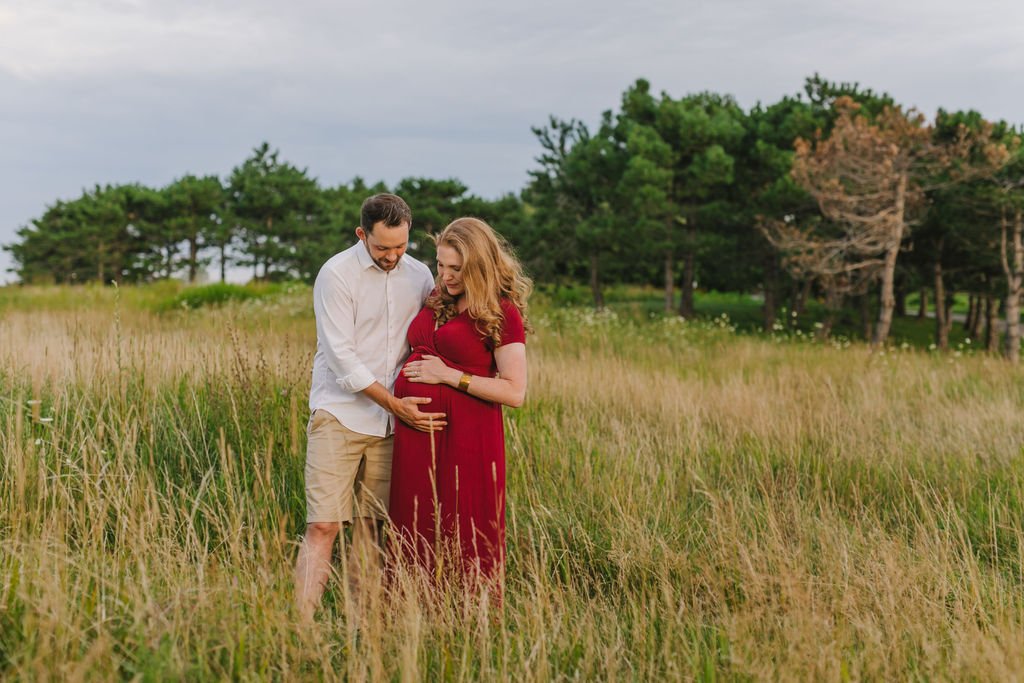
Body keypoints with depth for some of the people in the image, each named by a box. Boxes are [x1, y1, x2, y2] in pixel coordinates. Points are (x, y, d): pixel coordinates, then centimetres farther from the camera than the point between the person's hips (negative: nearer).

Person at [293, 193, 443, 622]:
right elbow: (341, 357, -13)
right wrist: (394, 404, -15)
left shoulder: (419, 276, 7)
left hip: (392, 423, 5)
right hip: (340, 415, -4)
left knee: (372, 525, 7)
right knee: (323, 526, -10)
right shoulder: (337, 274, -8)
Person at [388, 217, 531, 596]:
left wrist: (449, 375, -14)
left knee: (465, 538, -1)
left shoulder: (503, 313, -7)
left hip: (466, 435, -7)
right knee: (415, 532, 9)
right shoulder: (437, 301, 13)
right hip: (416, 428, 7)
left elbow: (514, 392, -13)